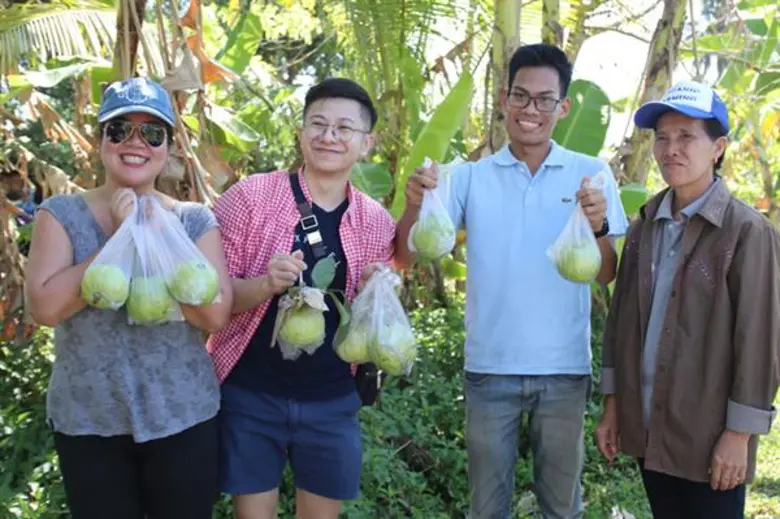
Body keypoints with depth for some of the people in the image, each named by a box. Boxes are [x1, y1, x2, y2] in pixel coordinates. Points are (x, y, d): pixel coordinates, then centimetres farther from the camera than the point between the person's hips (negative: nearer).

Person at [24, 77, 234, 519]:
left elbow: (216, 314, -12)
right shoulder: (62, 214, -2)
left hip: (184, 418, 1)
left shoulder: (196, 220, -1)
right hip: (88, 421, 0)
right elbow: (44, 307, -15)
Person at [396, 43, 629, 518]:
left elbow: (607, 276, -5)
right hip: (490, 368, 0)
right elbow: (408, 256, -7)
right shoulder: (471, 177, -1)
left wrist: (597, 227, -26)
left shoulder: (591, 174, -2)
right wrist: (415, 206, -28)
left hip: (564, 369, 0)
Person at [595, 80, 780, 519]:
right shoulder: (646, 225, 7)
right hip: (649, 429, 5)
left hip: (709, 436, -5)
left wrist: (740, 433, -13)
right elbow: (621, 316, 10)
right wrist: (612, 404, 9)